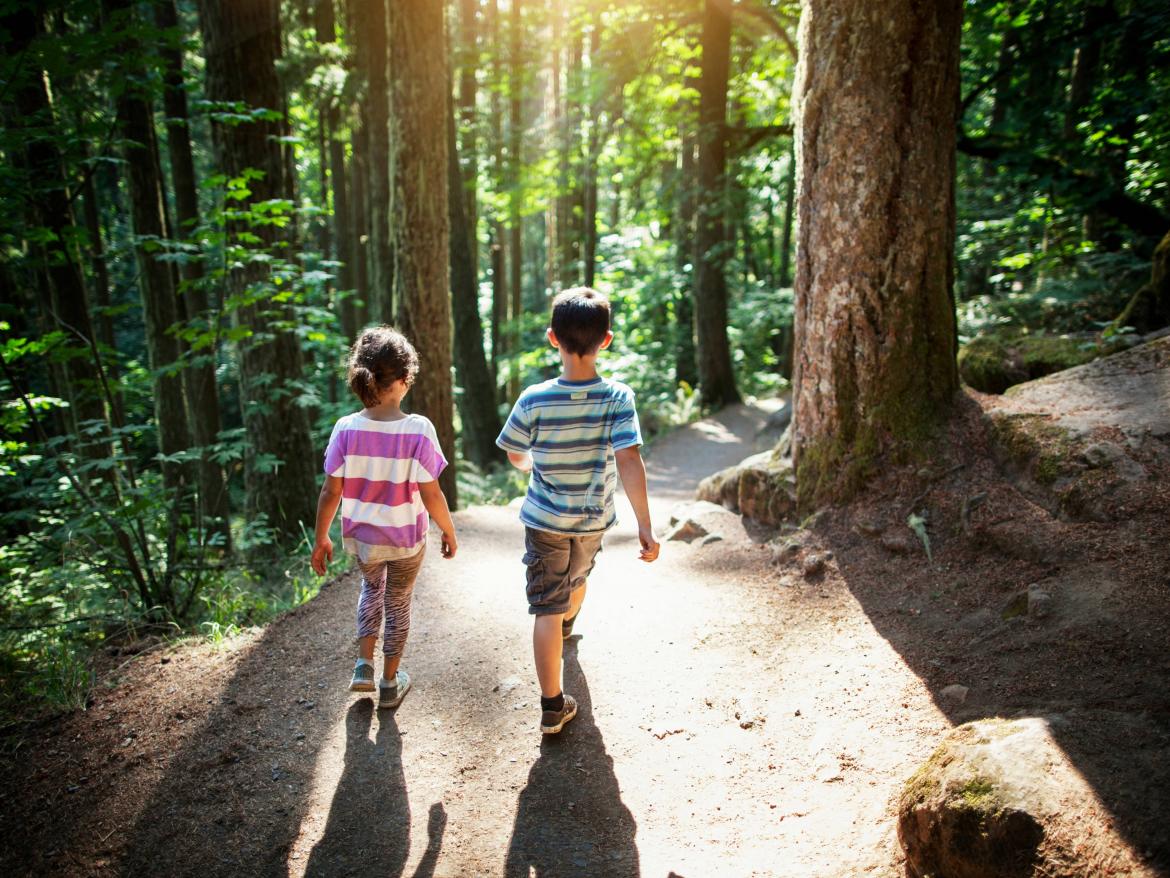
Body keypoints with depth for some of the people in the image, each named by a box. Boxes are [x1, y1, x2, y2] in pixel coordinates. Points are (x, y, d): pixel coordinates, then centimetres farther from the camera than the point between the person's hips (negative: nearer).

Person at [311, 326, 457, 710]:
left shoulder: (345, 429, -15)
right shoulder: (418, 430, -22)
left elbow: (331, 492, -9)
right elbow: (431, 495, -19)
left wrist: (321, 539, 4)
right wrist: (449, 531, -2)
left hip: (360, 536, 2)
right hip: (405, 537, -2)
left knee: (371, 588, 31)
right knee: (397, 603, 19)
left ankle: (364, 666, 26)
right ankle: (390, 683, 33)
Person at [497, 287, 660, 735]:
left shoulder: (534, 400, -19)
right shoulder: (618, 398, -20)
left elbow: (516, 456, -4)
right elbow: (629, 461, -27)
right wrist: (645, 525, -25)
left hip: (545, 520, -3)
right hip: (594, 519, 3)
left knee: (546, 609, 4)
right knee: (577, 578, 32)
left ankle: (553, 706, 3)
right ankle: (568, 623, 63)